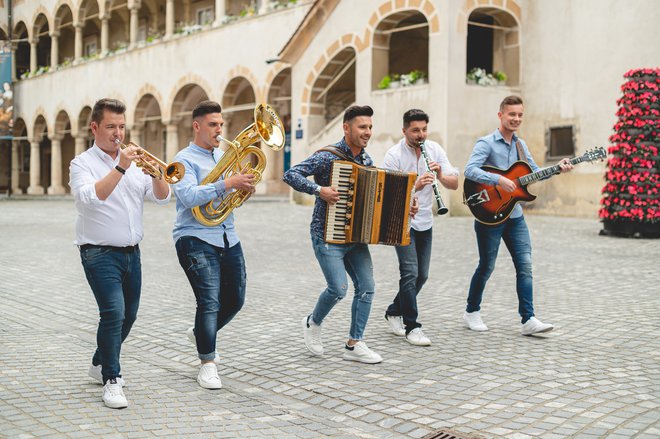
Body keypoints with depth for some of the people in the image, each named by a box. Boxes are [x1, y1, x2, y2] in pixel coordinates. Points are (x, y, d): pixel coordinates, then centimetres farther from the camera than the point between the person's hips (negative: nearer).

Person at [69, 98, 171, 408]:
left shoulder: (135, 162, 10)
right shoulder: (83, 164, -4)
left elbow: (162, 197, 1)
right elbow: (90, 197, -24)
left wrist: (156, 172, -17)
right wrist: (120, 168, -29)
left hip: (131, 252, 6)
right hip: (100, 252, -6)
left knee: (128, 315, 14)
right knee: (113, 312, -18)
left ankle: (100, 364, 35)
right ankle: (111, 381, -8)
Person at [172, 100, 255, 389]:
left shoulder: (225, 156, 16)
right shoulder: (185, 160, -5)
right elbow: (188, 197, -22)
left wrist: (245, 186, -2)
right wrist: (227, 183, -27)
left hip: (228, 239, 7)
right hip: (196, 239, -7)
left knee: (235, 300, 12)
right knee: (210, 302, -13)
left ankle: (200, 333, 38)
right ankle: (207, 364, -1)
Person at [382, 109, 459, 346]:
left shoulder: (435, 149, -1)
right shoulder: (394, 155, -14)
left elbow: (454, 184, -4)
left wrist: (441, 175, -25)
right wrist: (415, 186, -33)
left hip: (425, 222, 5)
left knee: (422, 275, 11)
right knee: (410, 272, -14)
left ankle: (394, 311, 30)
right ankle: (412, 326, -6)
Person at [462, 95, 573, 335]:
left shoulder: (519, 144, 12)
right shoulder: (486, 143, -10)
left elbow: (535, 172, 15)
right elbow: (470, 170, -23)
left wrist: (557, 168, -1)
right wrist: (499, 180, -32)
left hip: (514, 214, 6)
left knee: (525, 265, -2)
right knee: (487, 266, 4)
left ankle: (528, 319, -2)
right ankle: (471, 312, 22)